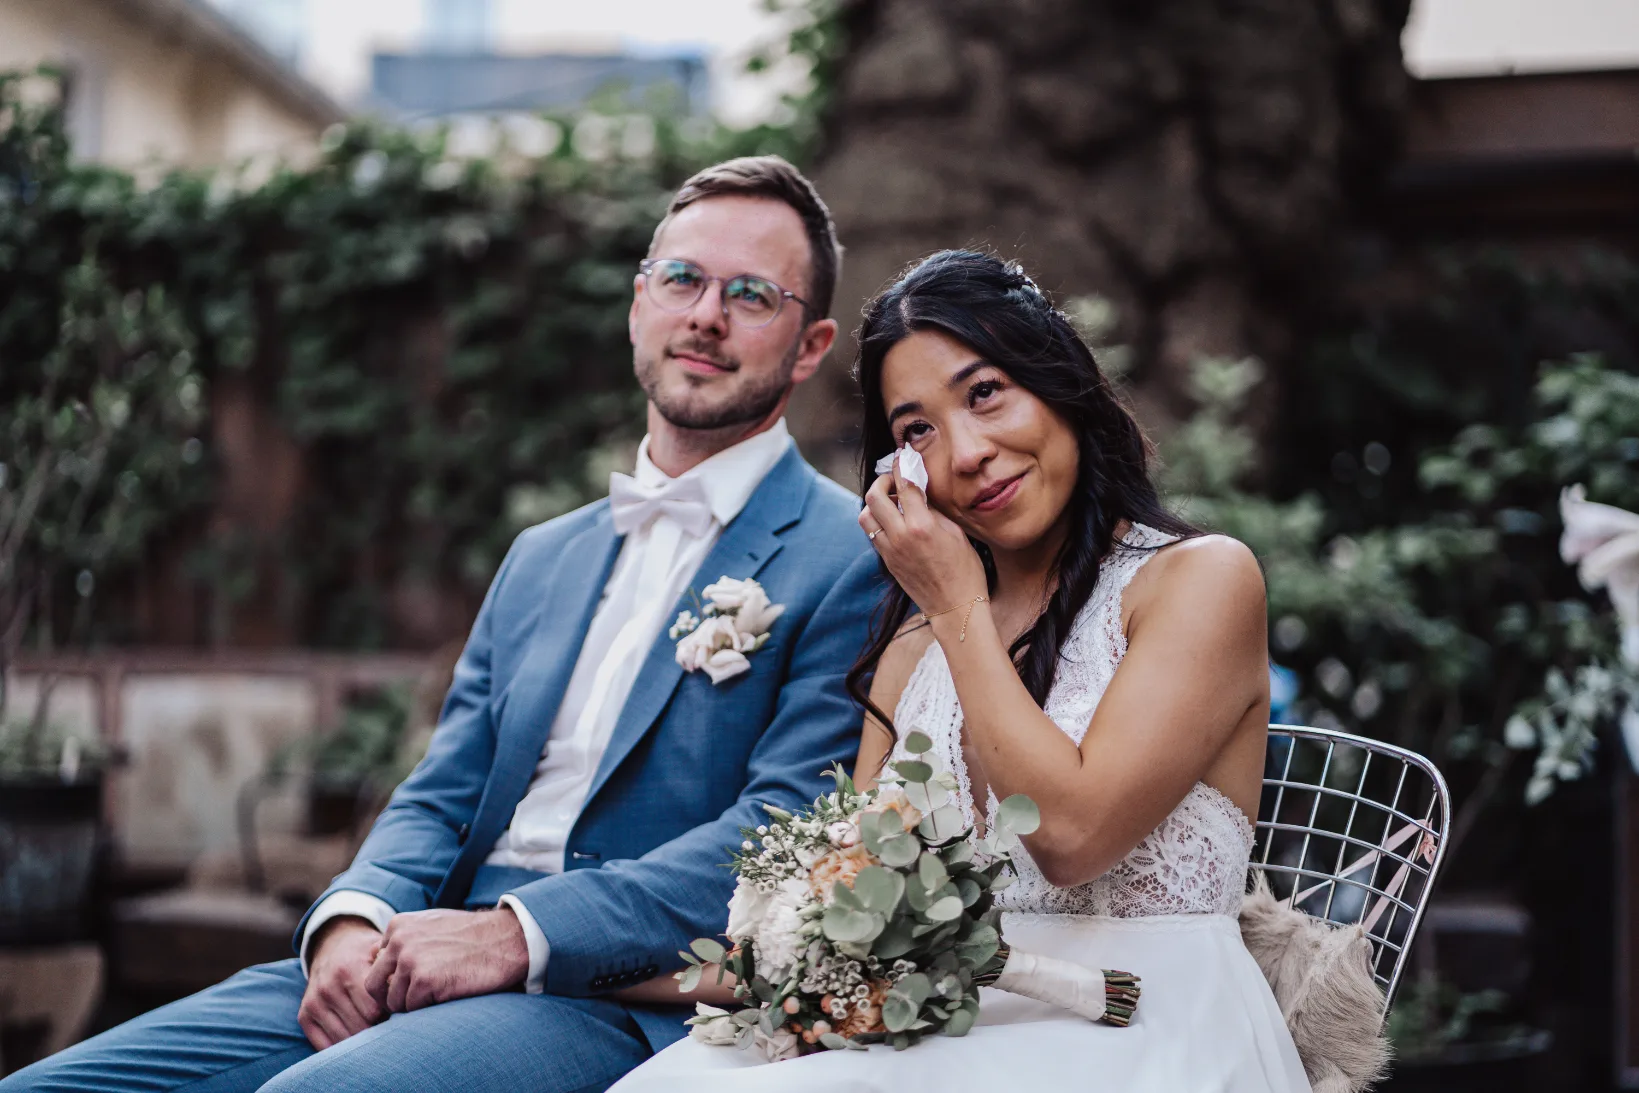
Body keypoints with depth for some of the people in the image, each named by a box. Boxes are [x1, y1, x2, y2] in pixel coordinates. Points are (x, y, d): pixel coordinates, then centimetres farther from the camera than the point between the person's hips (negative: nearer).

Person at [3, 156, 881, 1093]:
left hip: (622, 1001, -6)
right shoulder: (541, 558, 22)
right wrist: (354, 921, -6)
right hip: (409, 970, 6)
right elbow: (440, 797, 16)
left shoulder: (852, 556, 0)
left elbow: (786, 833, -11)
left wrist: (515, 934, -19)